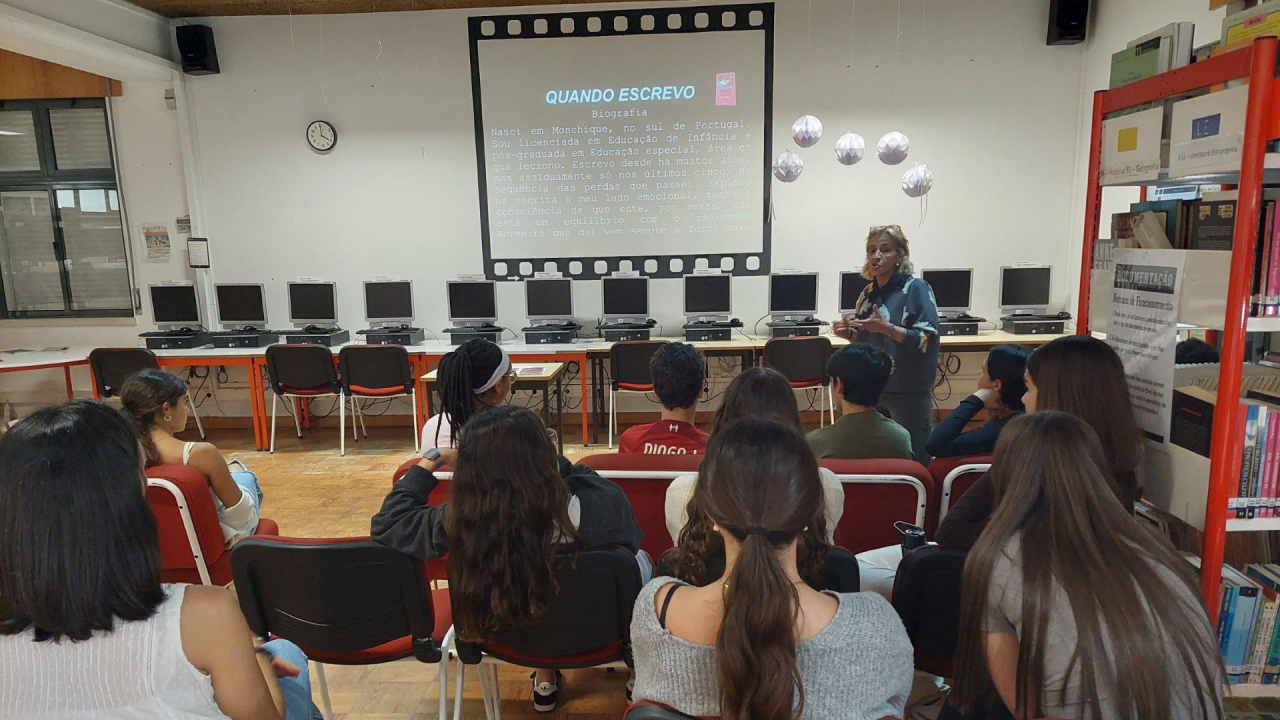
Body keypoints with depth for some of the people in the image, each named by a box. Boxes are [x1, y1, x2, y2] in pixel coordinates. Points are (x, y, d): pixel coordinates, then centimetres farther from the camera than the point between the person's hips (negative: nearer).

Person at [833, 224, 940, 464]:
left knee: (915, 462, 2)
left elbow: (927, 340, -17)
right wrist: (848, 333, -2)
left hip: (909, 392, -6)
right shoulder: (868, 293, 8)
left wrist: (887, 328, -25)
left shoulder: (916, 289, -9)